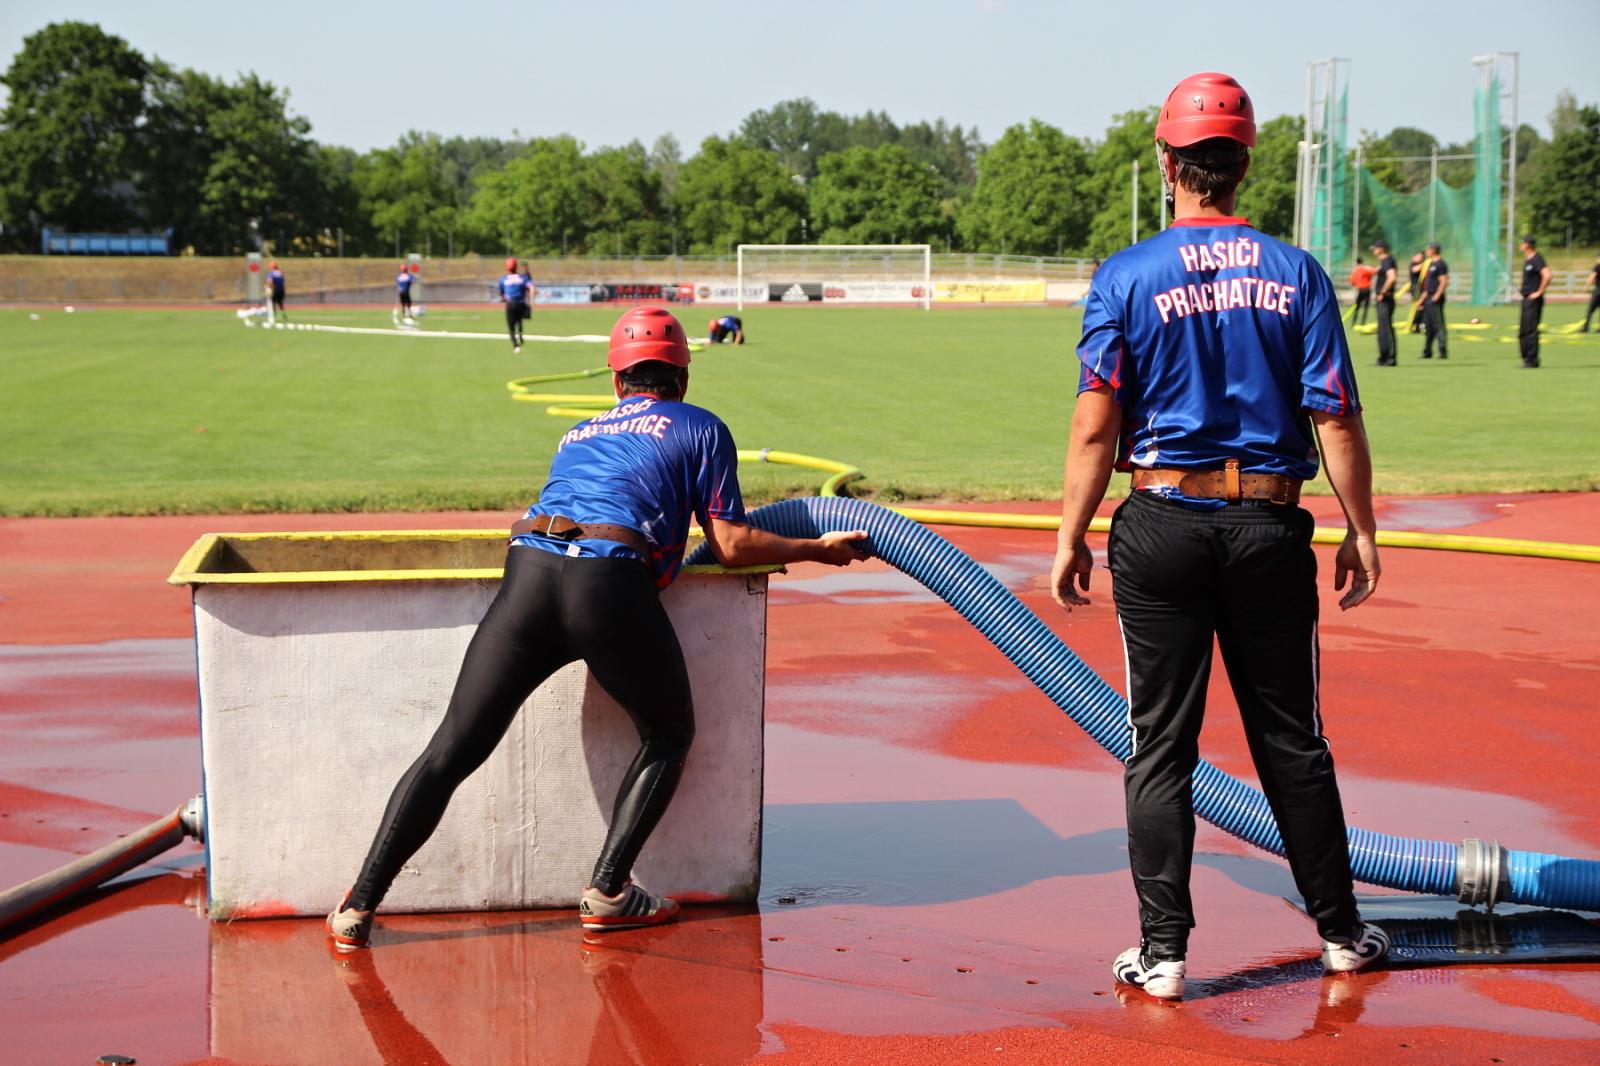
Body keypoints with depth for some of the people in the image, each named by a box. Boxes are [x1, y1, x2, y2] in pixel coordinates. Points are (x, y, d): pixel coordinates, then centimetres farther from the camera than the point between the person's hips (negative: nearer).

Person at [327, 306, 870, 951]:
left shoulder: (577, 435, 34)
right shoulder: (702, 429, 19)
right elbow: (730, 546, 13)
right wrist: (816, 549, 26)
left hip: (526, 578, 4)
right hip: (610, 586, -4)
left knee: (452, 750, 6)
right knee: (669, 734, 20)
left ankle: (359, 908, 1)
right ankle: (607, 892, 11)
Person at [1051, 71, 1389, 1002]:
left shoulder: (1128, 276, -4)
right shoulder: (1297, 273, 0)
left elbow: (1097, 426, -7)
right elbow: (1337, 415, -2)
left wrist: (1074, 539, 1)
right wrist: (1361, 531, 5)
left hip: (1162, 528, -1)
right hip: (1271, 529, 2)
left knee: (1162, 745, 5)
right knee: (1292, 738, 13)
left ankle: (1164, 952, 7)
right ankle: (1341, 930, 24)